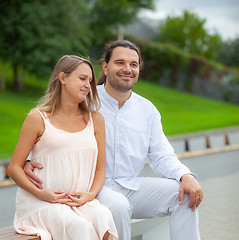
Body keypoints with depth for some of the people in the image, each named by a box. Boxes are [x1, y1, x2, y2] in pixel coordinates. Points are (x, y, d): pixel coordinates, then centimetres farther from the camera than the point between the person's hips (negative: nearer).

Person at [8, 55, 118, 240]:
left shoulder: (95, 120, 15)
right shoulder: (38, 119, 3)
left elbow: (100, 168, 15)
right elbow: (14, 167, 2)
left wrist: (91, 194, -6)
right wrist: (40, 193, -14)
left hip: (80, 201, 4)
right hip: (40, 202, -4)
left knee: (104, 218, -30)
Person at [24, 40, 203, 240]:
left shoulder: (147, 110, 11)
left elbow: (162, 156, 9)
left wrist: (186, 176, -12)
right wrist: (29, 161, -23)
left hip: (132, 186, 5)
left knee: (185, 194, -13)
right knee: (118, 206, -36)